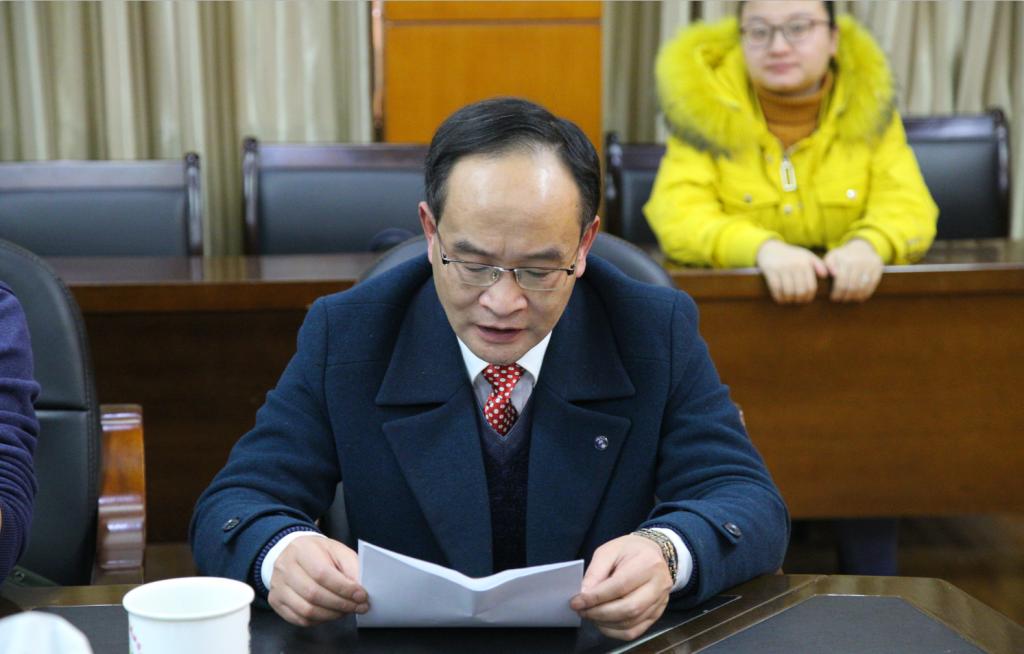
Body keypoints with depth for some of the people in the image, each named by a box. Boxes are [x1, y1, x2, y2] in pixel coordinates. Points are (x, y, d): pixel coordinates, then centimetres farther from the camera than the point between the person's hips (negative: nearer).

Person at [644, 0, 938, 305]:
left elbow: (907, 207, -5)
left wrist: (867, 245, -29)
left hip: (849, 289, 1)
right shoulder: (704, 107, -4)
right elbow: (678, 215, -15)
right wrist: (763, 248, -35)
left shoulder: (867, 106, 3)